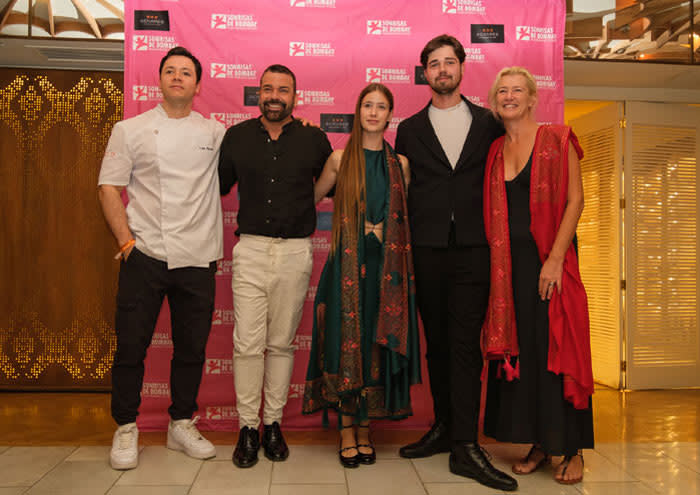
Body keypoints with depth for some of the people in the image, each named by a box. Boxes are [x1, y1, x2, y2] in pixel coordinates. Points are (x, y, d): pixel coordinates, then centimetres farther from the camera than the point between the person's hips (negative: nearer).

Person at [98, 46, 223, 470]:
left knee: (192, 347, 9)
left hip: (197, 259, 2)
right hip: (145, 256, -1)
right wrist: (126, 240, -7)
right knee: (132, 345, 3)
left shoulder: (216, 134, 10)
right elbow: (110, 188, 2)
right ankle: (126, 429, 20)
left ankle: (182, 424, 26)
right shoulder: (130, 130, 5)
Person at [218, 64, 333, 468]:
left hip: (295, 250, 0)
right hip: (251, 249, 1)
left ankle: (273, 423, 20)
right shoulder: (237, 136, 8)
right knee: (247, 343, -3)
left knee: (282, 343, 7)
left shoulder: (314, 139, 4)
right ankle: (248, 427, 11)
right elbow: (218, 185, 15)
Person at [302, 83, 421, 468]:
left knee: (377, 343, 4)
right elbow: (311, 197, 12)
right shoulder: (340, 158, 5)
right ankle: (346, 430, 11)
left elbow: (406, 216, 16)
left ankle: (364, 428, 17)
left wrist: (384, 230, 2)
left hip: (386, 265, 2)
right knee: (345, 340, -2)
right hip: (347, 263, -1)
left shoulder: (400, 163, 9)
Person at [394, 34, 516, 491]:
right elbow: (402, 188, 10)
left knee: (465, 343, -4)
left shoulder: (488, 123, 9)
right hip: (427, 249, 2)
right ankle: (444, 426, 22)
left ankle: (466, 445, 0)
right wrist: (406, 241, 4)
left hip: (472, 248, -1)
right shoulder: (410, 129, 11)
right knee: (437, 341, 9)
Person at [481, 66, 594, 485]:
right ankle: (538, 445, 19)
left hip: (549, 258, -4)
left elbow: (575, 200, -7)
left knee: (558, 348, -1)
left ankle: (573, 450, 12)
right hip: (509, 262, 4)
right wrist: (498, 263, 2)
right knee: (518, 349, 6)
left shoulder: (557, 139, 0)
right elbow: (494, 214, 12)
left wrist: (555, 258, -16)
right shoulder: (495, 150, 13)